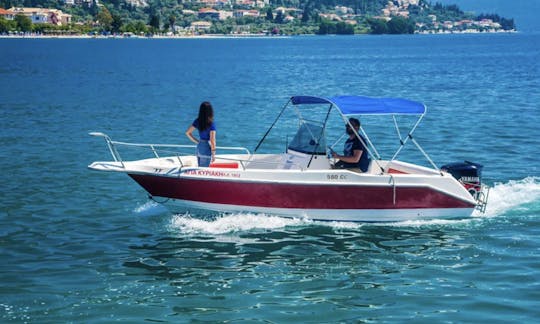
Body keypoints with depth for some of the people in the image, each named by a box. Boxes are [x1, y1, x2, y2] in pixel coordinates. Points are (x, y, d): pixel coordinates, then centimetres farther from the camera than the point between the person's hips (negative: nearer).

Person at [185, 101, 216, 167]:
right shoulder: (211, 124, -18)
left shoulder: (197, 121, -1)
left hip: (199, 146, 6)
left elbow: (188, 133, 5)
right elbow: (212, 140, -20)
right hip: (207, 148, -6)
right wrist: (213, 154, -11)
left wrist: (197, 142, 10)